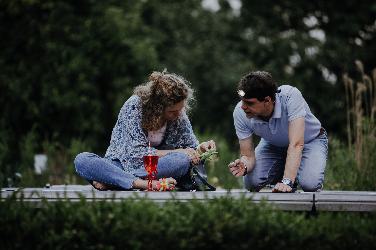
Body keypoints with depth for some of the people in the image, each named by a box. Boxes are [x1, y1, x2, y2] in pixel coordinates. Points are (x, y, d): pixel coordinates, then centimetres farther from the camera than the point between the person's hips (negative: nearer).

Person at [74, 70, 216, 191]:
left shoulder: (179, 115, -3)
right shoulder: (134, 106, -17)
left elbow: (191, 146, 10)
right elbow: (137, 154, -20)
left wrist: (200, 149, -14)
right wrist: (178, 152, -21)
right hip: (121, 165, -2)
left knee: (183, 161, -30)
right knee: (82, 160, -29)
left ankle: (111, 181, -33)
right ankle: (142, 184, -49)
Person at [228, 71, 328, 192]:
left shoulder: (290, 96, -39)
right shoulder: (240, 113, -27)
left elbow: (296, 144, -42)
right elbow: (248, 155, -21)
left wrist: (286, 182, -50)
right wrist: (244, 166, -45)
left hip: (310, 140, -3)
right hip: (274, 145, 3)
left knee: (310, 184, -31)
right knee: (252, 182, -22)